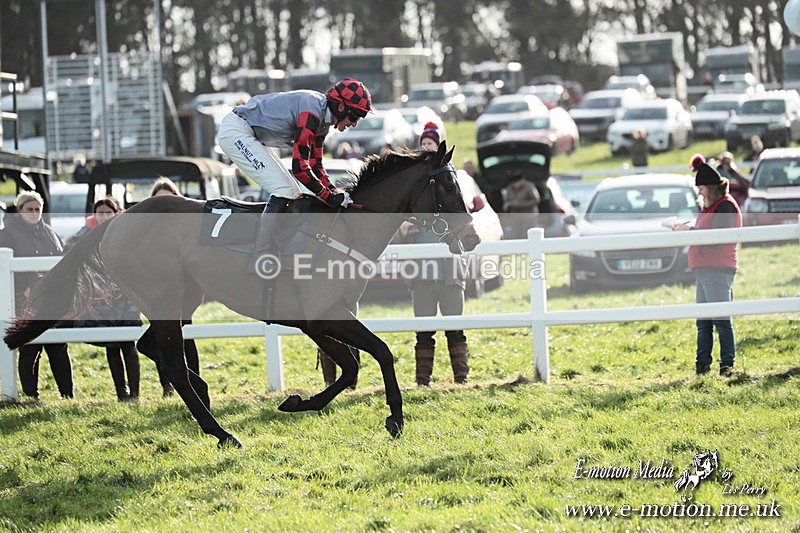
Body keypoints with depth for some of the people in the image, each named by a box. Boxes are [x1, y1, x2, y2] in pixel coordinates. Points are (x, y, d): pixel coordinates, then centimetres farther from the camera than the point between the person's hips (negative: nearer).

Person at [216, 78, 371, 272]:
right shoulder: (311, 112, -24)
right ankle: (256, 267, -20)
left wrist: (335, 192, -3)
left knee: (294, 194, 11)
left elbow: (315, 165, 12)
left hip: (251, 137, 11)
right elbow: (299, 167, -25)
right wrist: (329, 197, -18)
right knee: (283, 192, -17)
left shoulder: (323, 118, 7)